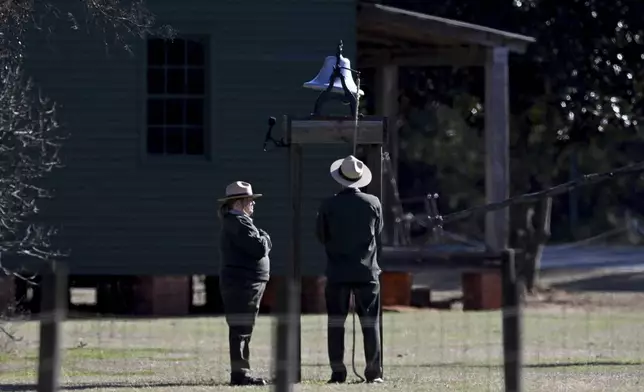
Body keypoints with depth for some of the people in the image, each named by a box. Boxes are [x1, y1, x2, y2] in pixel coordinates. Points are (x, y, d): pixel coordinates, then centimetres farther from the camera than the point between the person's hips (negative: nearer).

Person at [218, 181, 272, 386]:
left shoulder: (235, 222, 20)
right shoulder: (238, 223, -15)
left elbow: (265, 247, 21)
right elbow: (260, 249, -22)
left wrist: (262, 240, 0)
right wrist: (264, 238, -2)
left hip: (241, 284, 11)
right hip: (242, 283, -11)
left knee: (242, 330, 13)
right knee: (241, 329, -10)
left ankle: (240, 373, 17)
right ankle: (240, 374, -11)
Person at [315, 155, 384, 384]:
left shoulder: (329, 205, -6)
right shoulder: (373, 203, -4)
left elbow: (321, 236, 5)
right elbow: (379, 236, 8)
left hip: (337, 271, 0)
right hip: (367, 271, 0)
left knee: (336, 323, 5)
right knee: (370, 323, 3)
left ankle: (338, 372, 2)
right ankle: (374, 372, 0)